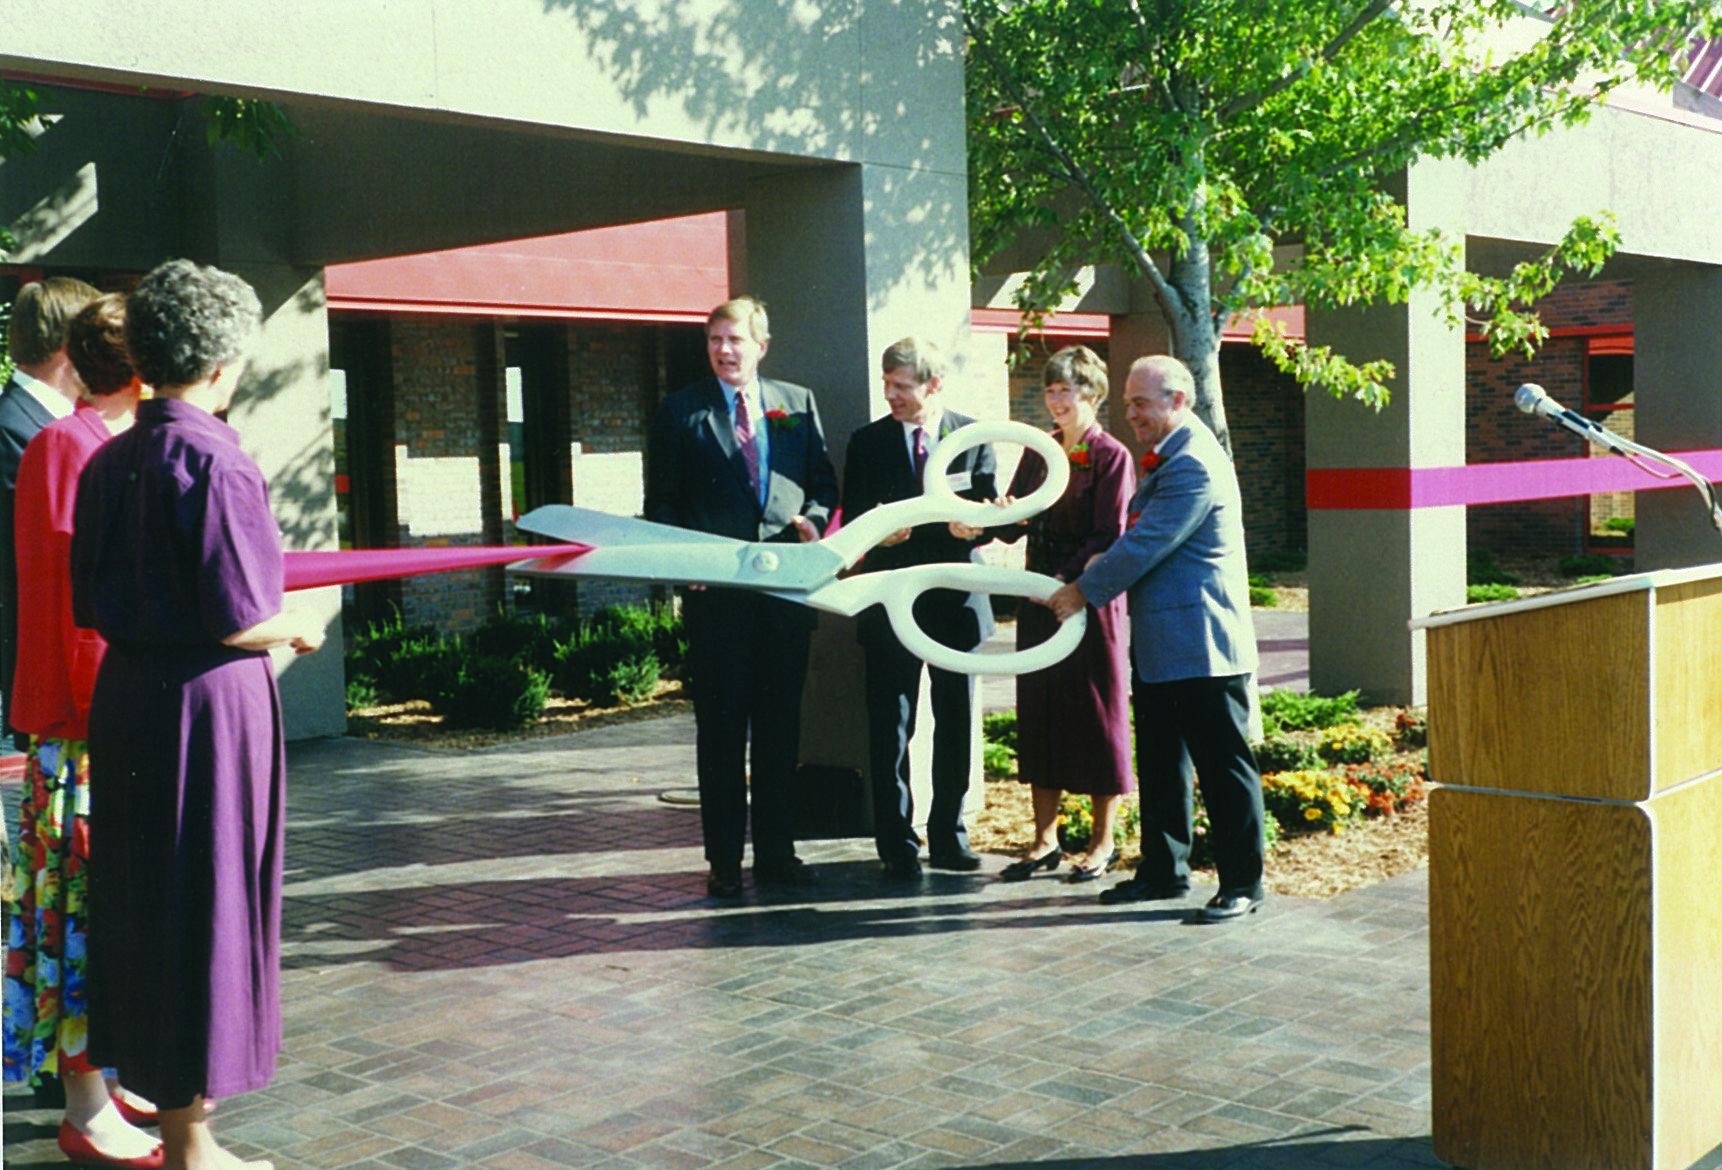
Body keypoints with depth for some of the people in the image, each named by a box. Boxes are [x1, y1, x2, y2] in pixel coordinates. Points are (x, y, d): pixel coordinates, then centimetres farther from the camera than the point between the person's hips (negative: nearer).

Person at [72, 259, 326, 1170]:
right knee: (206, 903, 3)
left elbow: (91, 599, 11)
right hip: (210, 700, -7)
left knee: (141, 896, 16)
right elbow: (238, 619, -18)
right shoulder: (214, 462, -17)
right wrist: (298, 628, 0)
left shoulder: (108, 462, 5)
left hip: (126, 695, 8)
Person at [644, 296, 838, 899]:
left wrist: (813, 518, -6)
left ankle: (776, 851, 18)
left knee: (781, 724, 8)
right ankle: (724, 860, 10)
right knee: (721, 728, 3)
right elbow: (661, 503, 5)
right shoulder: (680, 411, 5)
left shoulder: (798, 403, 13)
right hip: (715, 592, -2)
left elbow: (823, 483, 15)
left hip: (787, 586, 2)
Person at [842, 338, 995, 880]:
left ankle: (948, 836, 22)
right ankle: (897, 845, 9)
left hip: (956, 597, 1)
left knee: (955, 723, 9)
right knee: (890, 727, 0)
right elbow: (853, 520, 1)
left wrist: (973, 524, -22)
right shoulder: (867, 442, 3)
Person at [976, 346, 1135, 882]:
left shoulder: (1111, 456, -5)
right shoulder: (1038, 452, 12)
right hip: (1040, 601, 6)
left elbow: (1109, 539, -12)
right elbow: (1016, 525, 8)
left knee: (1098, 712, 2)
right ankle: (1045, 840, 17)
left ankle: (1102, 842, 13)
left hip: (1092, 601, -6)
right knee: (1040, 712, 8)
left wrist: (1068, 579, -23)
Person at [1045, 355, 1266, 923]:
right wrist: (1084, 582, 12)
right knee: (1159, 762, 16)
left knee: (1223, 764, -1)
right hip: (1160, 642, 11)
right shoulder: (1166, 460, 16)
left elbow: (1144, 546, -20)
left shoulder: (1194, 465, -18)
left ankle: (1242, 883, 7)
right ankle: (1163, 870, 26)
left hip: (1199, 643, -11)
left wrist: (1083, 591, -10)